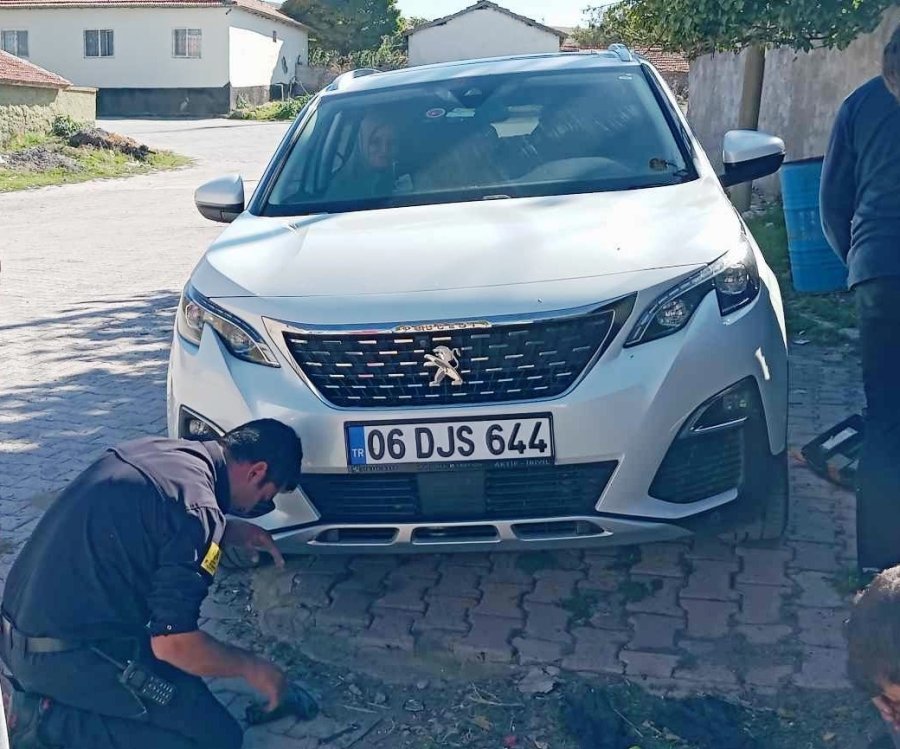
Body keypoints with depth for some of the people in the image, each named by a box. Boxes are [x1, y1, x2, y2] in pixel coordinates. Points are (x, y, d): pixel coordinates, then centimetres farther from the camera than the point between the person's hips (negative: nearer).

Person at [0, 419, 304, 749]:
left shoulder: (155, 449, 5)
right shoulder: (196, 505, -20)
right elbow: (173, 644, -19)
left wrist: (230, 530, 17)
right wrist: (252, 668, -3)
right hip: (67, 658, -9)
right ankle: (50, 721, -6)